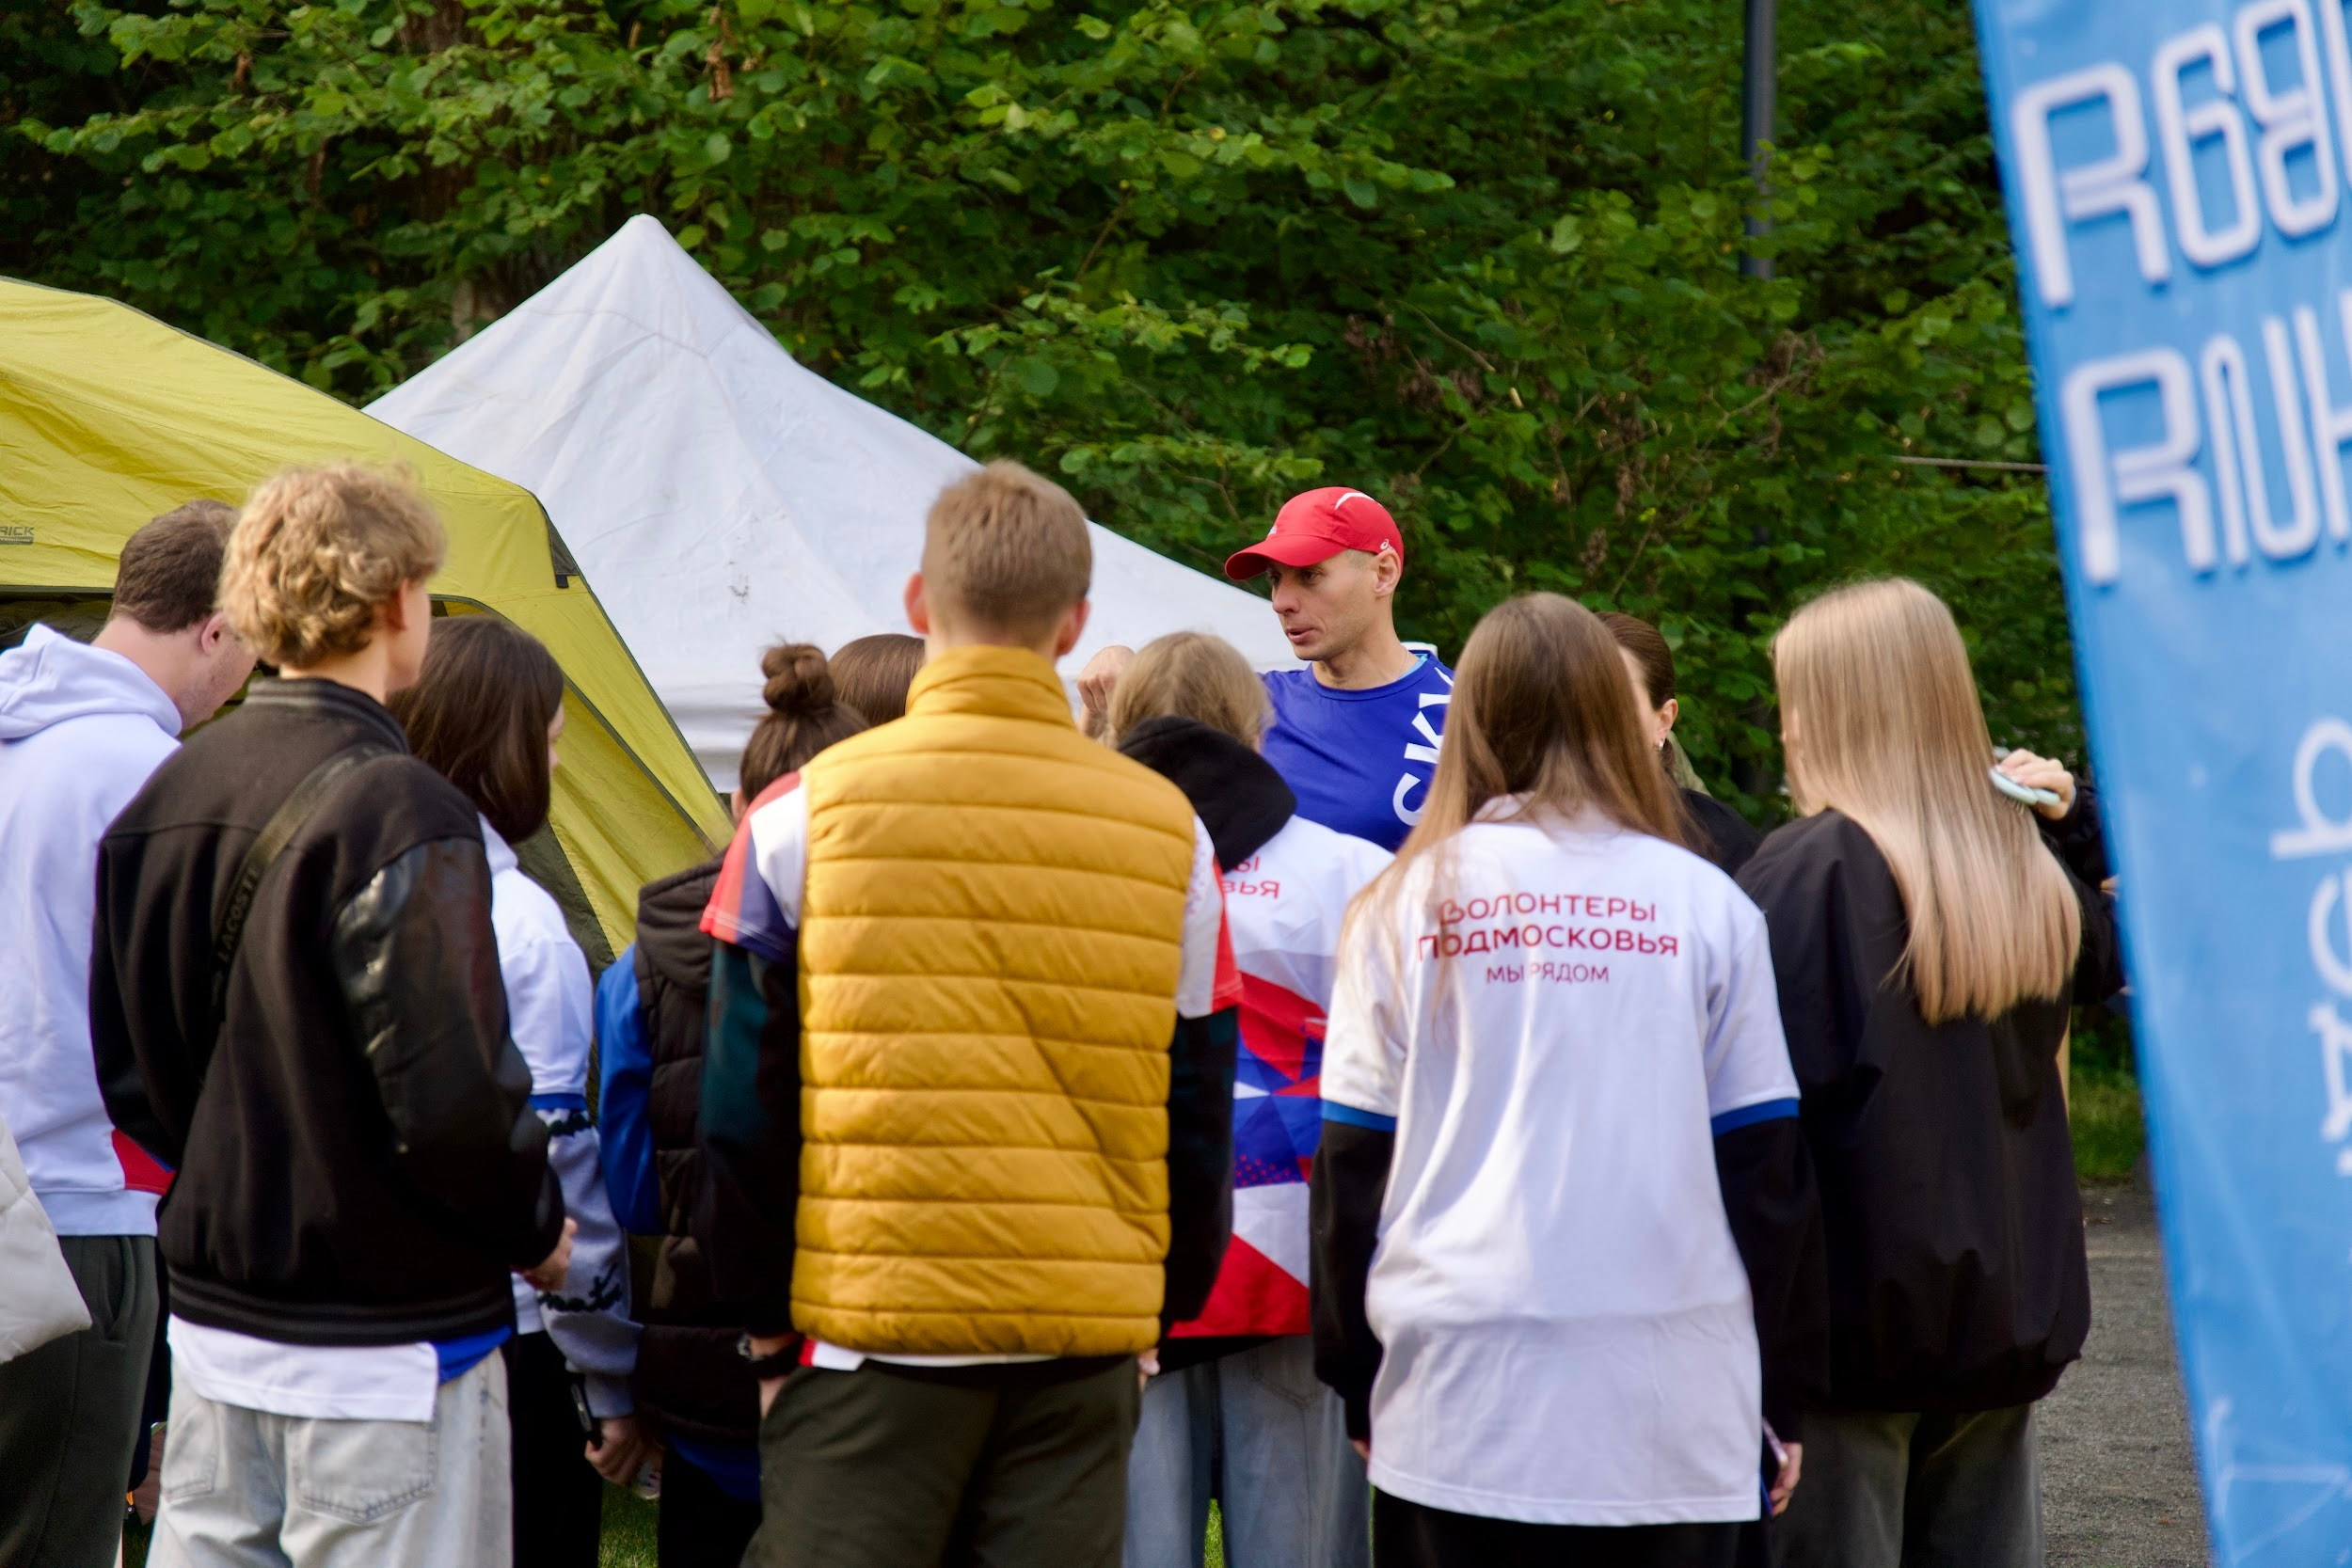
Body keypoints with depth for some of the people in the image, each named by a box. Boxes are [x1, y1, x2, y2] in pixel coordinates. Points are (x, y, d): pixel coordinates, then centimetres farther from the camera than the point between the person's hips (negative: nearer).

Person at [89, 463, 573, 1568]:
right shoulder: (396, 812, -18)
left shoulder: (166, 796, 6)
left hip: (211, 1315, 8)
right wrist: (539, 1229, -5)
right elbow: (451, 1096, -22)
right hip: (386, 1342, -8)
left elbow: (127, 1071, 12)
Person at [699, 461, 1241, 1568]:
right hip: (1087, 1349, 2)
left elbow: (743, 1101, 1)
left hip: (868, 1327, -2)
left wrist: (767, 1314, 11)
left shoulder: (802, 816, -2)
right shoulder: (1169, 831, 4)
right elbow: (1201, 1112, 9)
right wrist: (1162, 1311, 20)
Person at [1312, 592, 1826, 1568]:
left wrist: (1354, 1380, 15)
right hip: (1669, 1411, 0)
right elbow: (1766, 1165, 5)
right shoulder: (1704, 903, 3)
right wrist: (1783, 1394, 12)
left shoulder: (1405, 906, 3)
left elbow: (1351, 1167, 6)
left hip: (1455, 1406, 0)